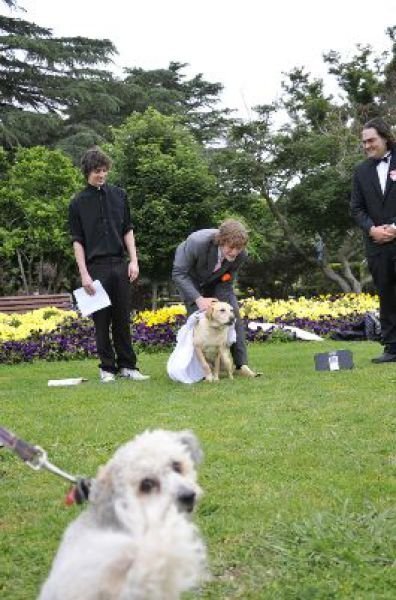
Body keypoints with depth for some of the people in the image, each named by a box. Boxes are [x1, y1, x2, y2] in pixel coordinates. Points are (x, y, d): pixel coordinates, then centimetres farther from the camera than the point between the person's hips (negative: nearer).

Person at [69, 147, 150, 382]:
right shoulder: (79, 202, 1)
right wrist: (84, 274, -8)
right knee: (101, 320, 2)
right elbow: (77, 241, 0)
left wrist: (134, 260, 1)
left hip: (119, 264, 2)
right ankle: (107, 367, 10)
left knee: (122, 318, 5)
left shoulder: (119, 195, 8)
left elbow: (128, 230, 11)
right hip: (96, 266, -2)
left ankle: (127, 365, 11)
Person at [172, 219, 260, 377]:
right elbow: (178, 274, -32)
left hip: (216, 282, 3)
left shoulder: (240, 255, -28)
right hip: (191, 279, -3)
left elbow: (226, 284, -14)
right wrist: (198, 299, -39)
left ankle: (241, 363, -3)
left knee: (233, 315, -7)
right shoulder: (197, 242, -41)